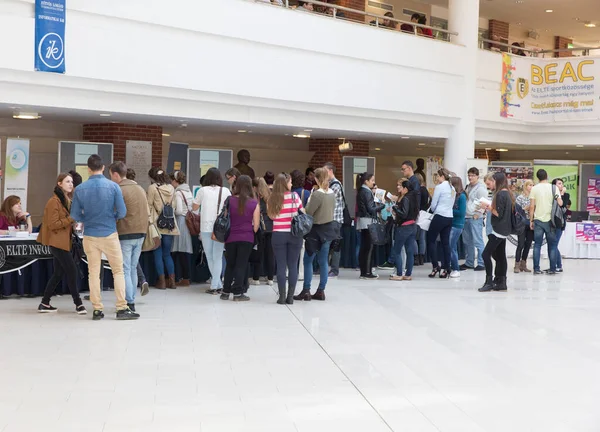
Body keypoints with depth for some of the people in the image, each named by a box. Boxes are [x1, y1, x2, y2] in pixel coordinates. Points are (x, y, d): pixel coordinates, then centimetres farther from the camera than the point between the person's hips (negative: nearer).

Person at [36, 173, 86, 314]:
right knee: (72, 271, -10)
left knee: (59, 273, 10)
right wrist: (71, 219, -21)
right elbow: (53, 224, -17)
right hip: (58, 242, -10)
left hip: (63, 242, 10)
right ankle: (78, 304, -4)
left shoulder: (67, 201, 16)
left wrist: (75, 222, 7)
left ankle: (44, 304, 17)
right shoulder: (54, 201, -13)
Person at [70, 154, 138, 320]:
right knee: (118, 271, 6)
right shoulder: (113, 186, -9)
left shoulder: (80, 189, -3)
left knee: (94, 273, 9)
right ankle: (122, 308, 3)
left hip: (90, 236, 2)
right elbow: (122, 212, -7)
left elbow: (75, 215, 0)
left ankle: (97, 310, 11)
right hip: (109, 234, -2)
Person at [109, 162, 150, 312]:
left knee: (124, 270, -1)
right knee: (133, 269, 14)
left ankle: (129, 303, -3)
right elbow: (146, 212, 15)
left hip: (125, 235, -7)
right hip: (140, 233, 7)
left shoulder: (119, 191, -12)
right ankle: (131, 301, 18)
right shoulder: (140, 188, 13)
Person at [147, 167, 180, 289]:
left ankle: (162, 281, 5)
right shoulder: (171, 188, 6)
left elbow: (149, 205, -5)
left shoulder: (152, 188, -8)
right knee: (167, 254, 12)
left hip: (157, 224, -4)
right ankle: (171, 281, 10)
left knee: (158, 254, 5)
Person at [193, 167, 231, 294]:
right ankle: (215, 285, -1)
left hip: (206, 228, 0)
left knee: (209, 257, 12)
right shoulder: (225, 191, 0)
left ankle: (218, 285, 13)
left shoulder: (203, 190, -1)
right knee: (218, 257, 5)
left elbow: (194, 207, 9)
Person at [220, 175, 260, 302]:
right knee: (241, 265, 3)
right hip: (247, 238, -2)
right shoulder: (254, 203, -5)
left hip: (231, 237, 2)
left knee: (230, 264, 14)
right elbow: (256, 224, -3)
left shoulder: (230, 201, -2)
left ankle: (226, 292, 17)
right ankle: (238, 293, 2)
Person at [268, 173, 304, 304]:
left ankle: (282, 296, 4)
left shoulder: (272, 199, 0)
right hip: (294, 234, -1)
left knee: (281, 266, 5)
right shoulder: (294, 196, -4)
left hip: (278, 234, 1)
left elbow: (271, 216, 6)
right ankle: (290, 296, 7)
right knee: (293, 266, 6)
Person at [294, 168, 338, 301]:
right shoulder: (332, 193, 4)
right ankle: (321, 291, 13)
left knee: (308, 260, 2)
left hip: (317, 230, -7)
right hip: (329, 228, 7)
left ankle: (306, 291, 2)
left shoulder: (317, 194, -19)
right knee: (324, 261, 10)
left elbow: (308, 212, -17)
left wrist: (309, 200, -2)